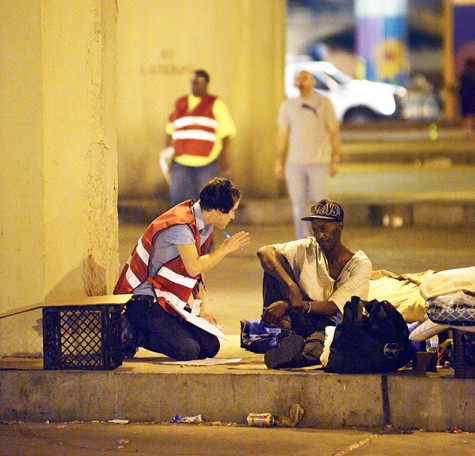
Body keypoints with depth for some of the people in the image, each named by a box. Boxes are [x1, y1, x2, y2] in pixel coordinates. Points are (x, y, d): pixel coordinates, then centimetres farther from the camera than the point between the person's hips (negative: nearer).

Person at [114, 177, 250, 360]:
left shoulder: (205, 226, 9)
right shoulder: (181, 225, -21)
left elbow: (198, 273, 13)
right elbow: (194, 267, -29)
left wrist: (202, 312, 6)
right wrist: (226, 249, -16)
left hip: (171, 302, 10)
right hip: (143, 300, -10)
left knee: (210, 346, 0)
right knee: (188, 350, -24)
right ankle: (132, 334, -6)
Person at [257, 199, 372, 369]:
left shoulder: (360, 264, -5)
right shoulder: (308, 249, 4)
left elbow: (333, 307, -14)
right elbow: (264, 252, -13)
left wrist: (288, 305, -26)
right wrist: (291, 286, -31)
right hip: (303, 321, 3)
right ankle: (285, 332, -36)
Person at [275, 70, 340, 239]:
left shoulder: (324, 104, 1)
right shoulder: (288, 105, 9)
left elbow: (334, 132, 1)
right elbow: (281, 135, 11)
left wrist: (335, 160, -5)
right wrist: (278, 163, 6)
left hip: (319, 162, -3)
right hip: (294, 163, 3)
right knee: (298, 205, 0)